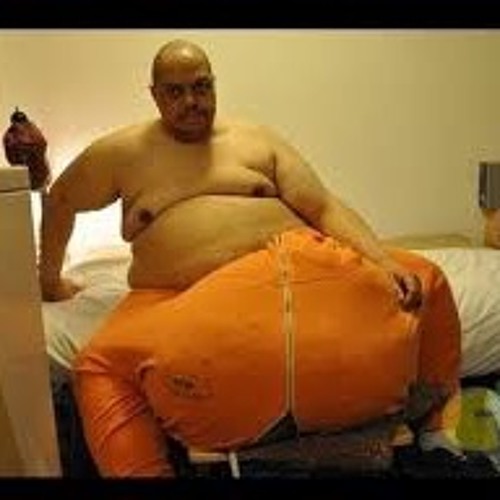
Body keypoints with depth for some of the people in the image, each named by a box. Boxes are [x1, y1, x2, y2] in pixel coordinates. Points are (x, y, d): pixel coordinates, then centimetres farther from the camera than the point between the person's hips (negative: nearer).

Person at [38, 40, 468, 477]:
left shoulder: (258, 140, 12)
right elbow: (60, 200, 25)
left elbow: (325, 207, 5)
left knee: (423, 280, -7)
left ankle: (437, 424, 9)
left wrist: (384, 261, -10)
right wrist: (50, 278, 27)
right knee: (102, 366, -26)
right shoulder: (123, 152, 11)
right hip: (188, 298, 0)